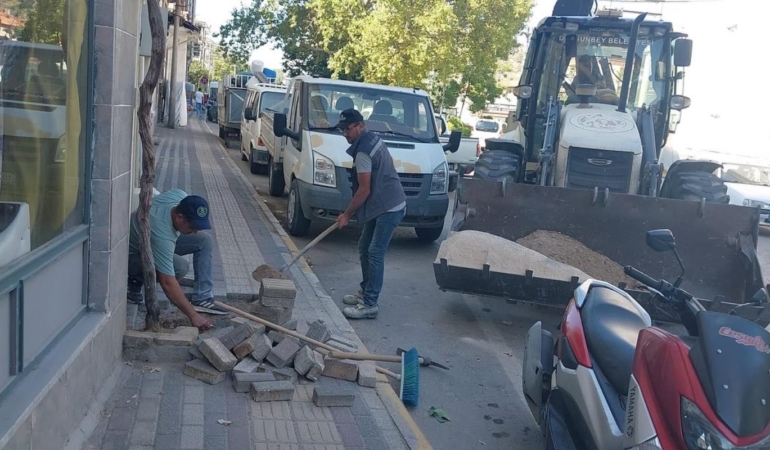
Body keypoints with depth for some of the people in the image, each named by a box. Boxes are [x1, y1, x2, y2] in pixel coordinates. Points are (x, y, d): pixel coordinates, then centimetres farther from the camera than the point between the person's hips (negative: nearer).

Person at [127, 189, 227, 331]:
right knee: (180, 266, -33)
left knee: (205, 240, -10)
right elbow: (167, 283, -44)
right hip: (134, 254, -8)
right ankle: (136, 281, -8)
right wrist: (193, 315, -43)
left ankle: (202, 299, -10)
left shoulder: (181, 197, -26)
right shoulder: (161, 234, -43)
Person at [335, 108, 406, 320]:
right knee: (364, 248, 15)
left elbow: (364, 190, -18)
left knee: (375, 253, -11)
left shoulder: (363, 152, -19)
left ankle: (369, 304, -9)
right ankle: (365, 292, 25)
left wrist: (347, 214, -7)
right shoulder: (373, 139, 12)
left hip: (389, 208, -11)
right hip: (382, 205, 11)